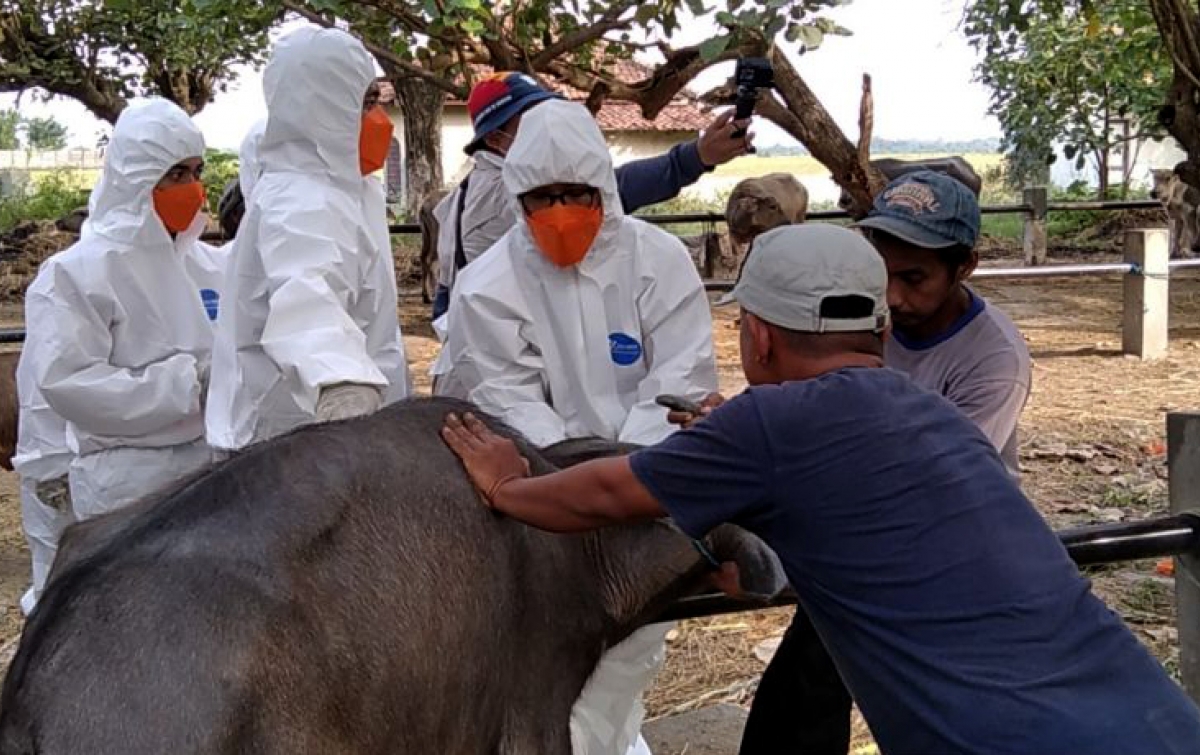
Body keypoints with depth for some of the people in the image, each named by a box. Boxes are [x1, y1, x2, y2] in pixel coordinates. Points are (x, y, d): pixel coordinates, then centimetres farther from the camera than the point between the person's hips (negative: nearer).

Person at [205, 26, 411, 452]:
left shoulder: (330, 186, 10)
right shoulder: (301, 202, -24)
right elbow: (306, 302, -46)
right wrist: (345, 387, -63)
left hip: (320, 430, 10)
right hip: (296, 438, -10)